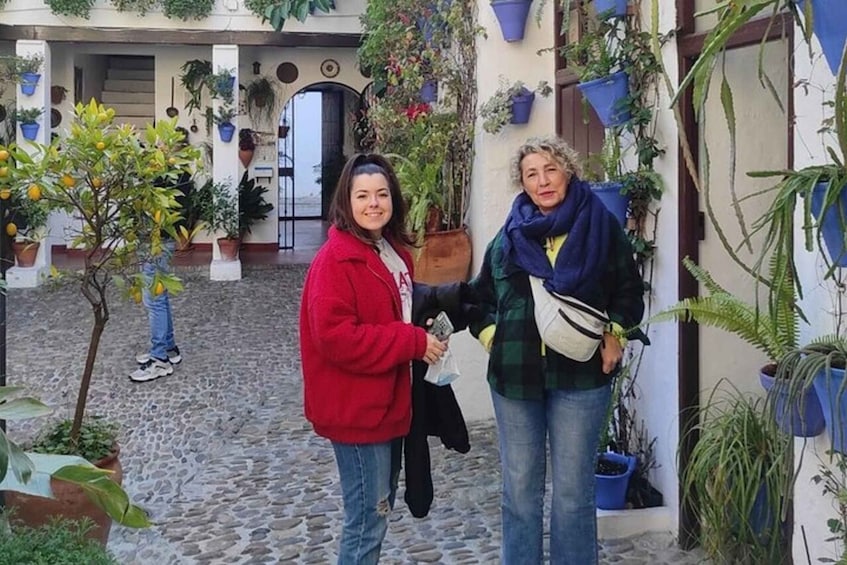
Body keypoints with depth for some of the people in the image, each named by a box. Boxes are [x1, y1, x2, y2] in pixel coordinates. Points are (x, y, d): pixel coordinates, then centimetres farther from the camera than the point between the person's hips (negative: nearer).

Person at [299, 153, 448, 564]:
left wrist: (421, 332, 2)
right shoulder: (335, 260, -17)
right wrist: (414, 342, -24)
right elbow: (335, 337, -26)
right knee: (368, 519, -2)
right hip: (354, 407, -9)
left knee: (379, 509, 18)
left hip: (388, 401, 9)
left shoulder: (394, 250, 10)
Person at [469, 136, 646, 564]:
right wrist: (490, 336, 2)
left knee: (574, 490, 5)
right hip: (514, 375, 3)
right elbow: (480, 296, 17)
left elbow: (629, 291, 8)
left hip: (580, 376, -2)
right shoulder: (509, 235, 7)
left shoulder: (601, 227, 0)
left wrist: (615, 334, -6)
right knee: (519, 489, 11)